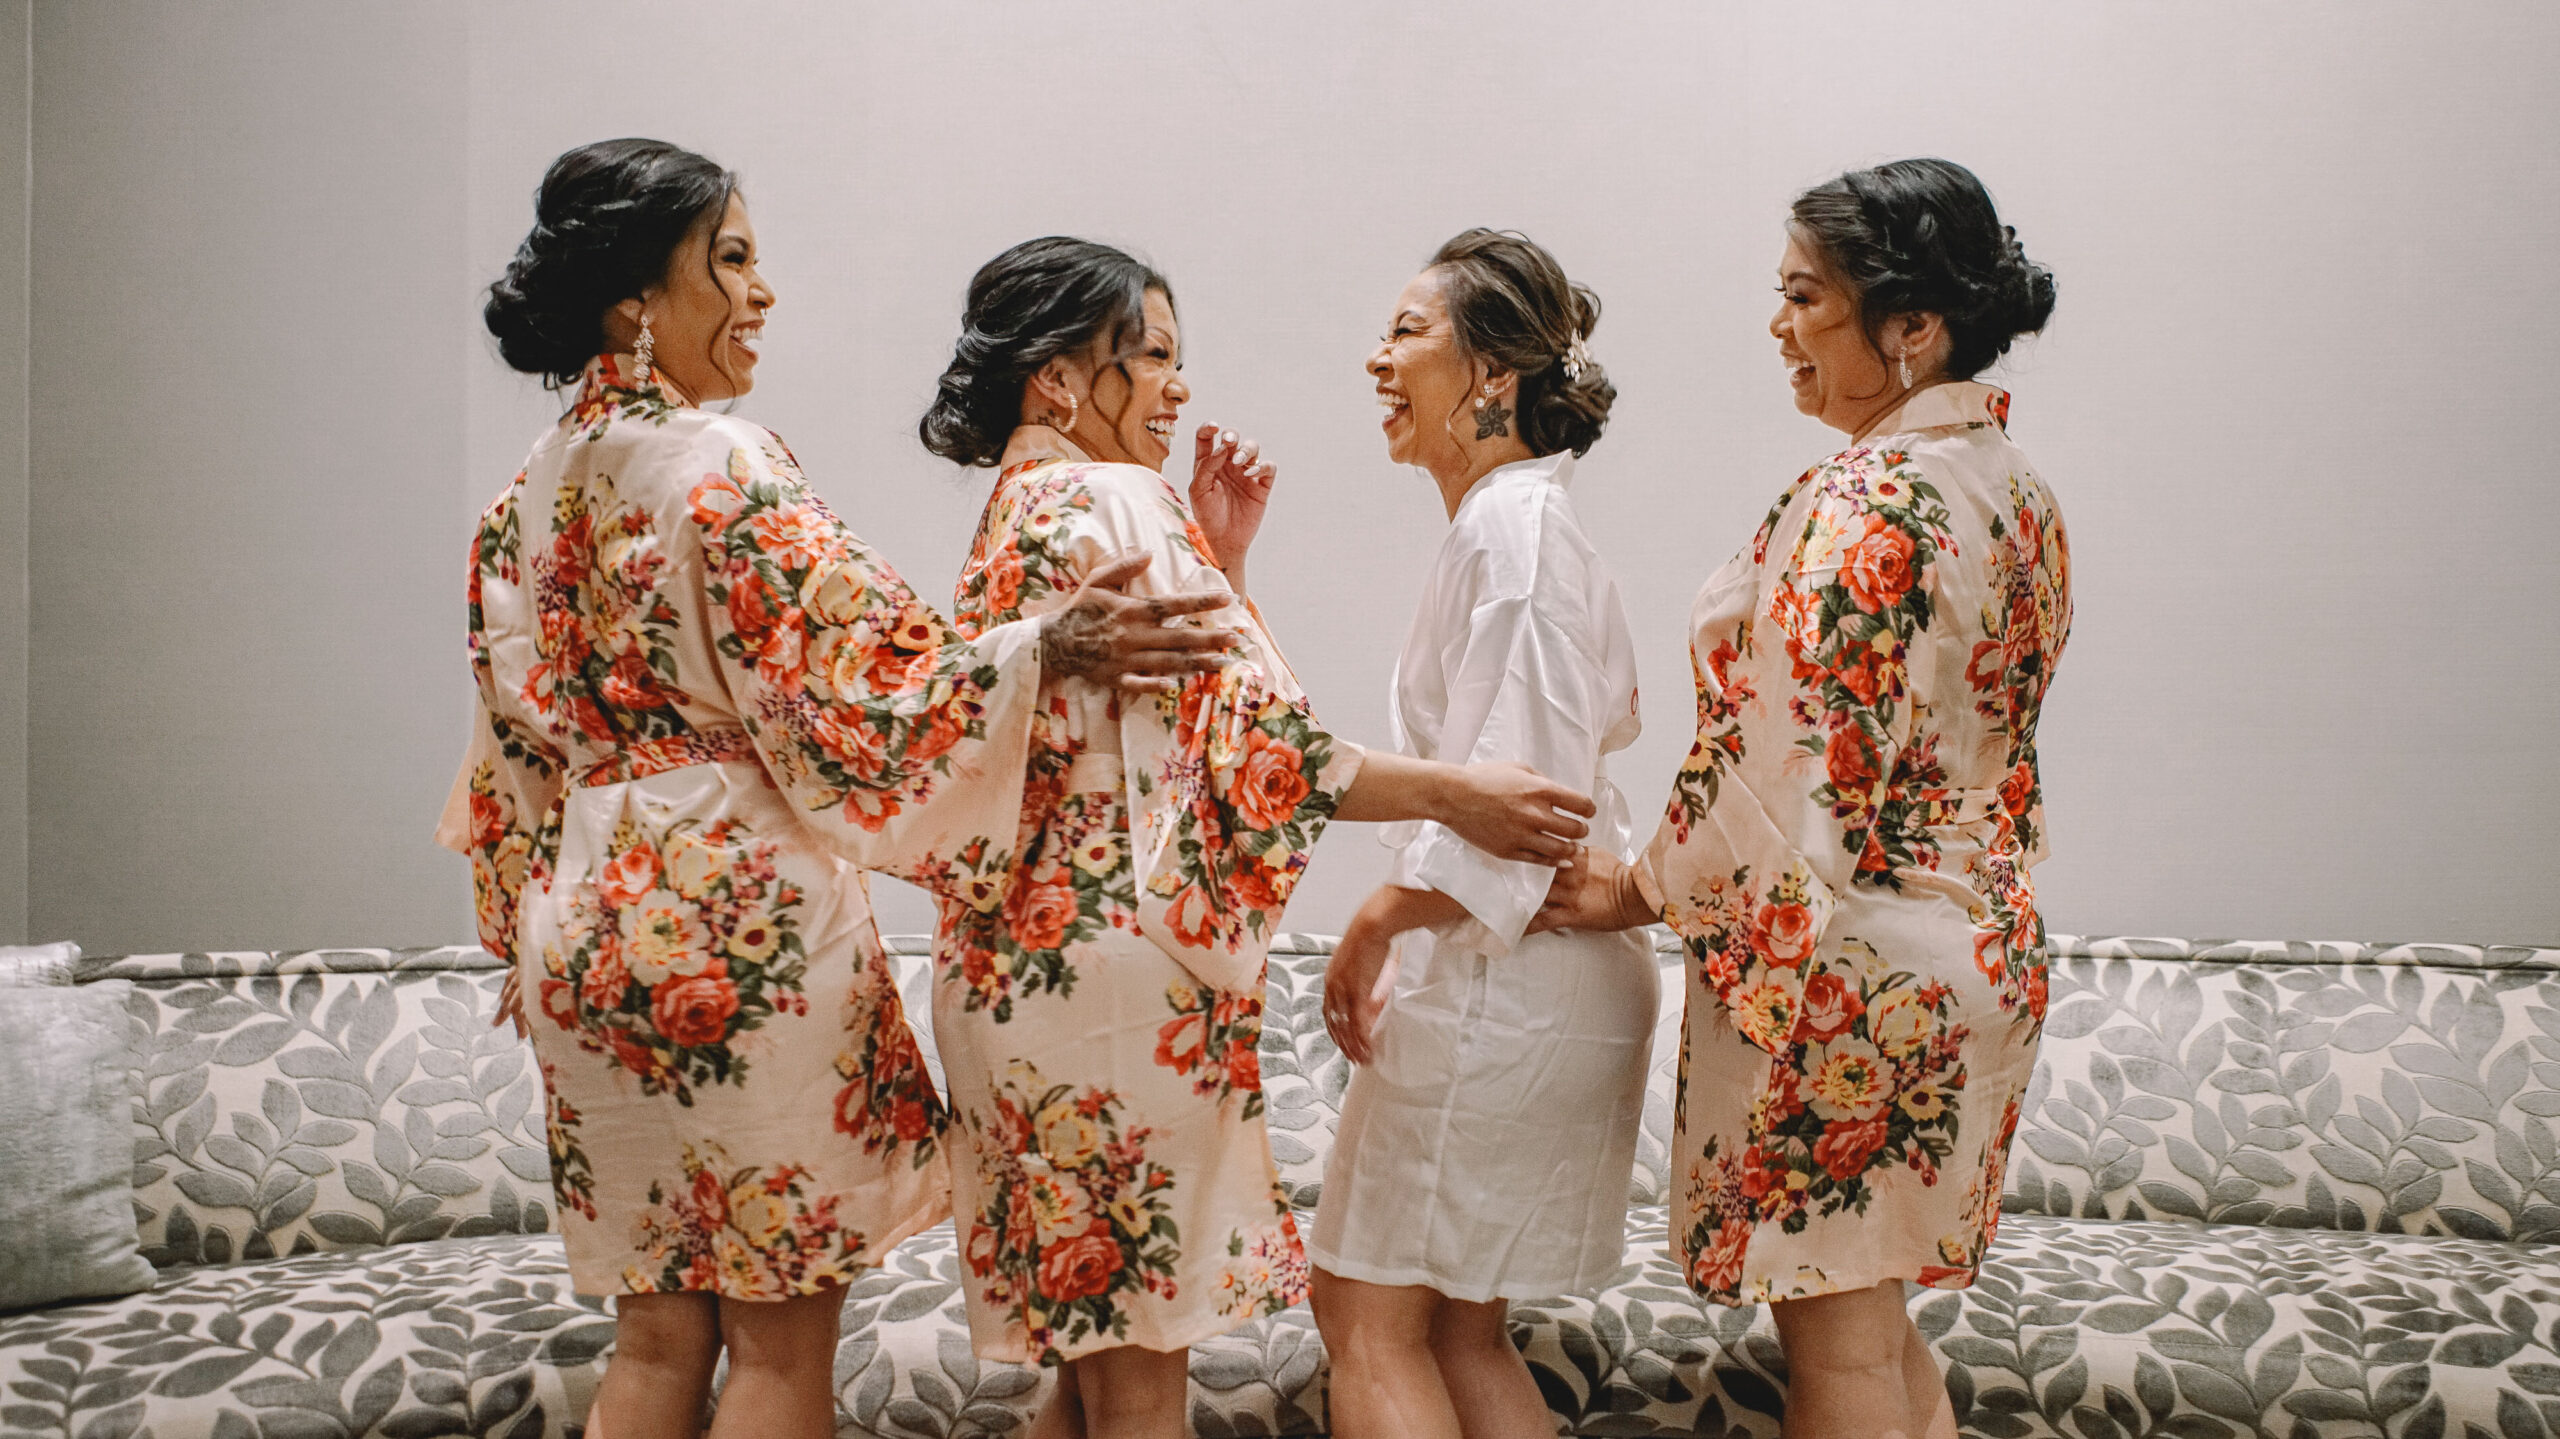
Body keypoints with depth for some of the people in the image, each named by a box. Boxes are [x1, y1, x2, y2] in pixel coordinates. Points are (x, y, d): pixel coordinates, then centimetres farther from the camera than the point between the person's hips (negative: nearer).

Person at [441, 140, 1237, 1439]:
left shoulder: (535, 489, 11)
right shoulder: (722, 468, -14)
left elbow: (519, 735, 17)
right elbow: (851, 697, -19)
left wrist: (534, 934, 24)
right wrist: (1042, 649, -21)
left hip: (590, 923, 8)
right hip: (741, 921, -8)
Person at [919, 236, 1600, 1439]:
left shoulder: (1014, 516, 18)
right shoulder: (1113, 502, -12)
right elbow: (1246, 733, -18)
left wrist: (1217, 561, 12)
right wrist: (1454, 794, -15)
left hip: (1023, 963, 10)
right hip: (1119, 965, -10)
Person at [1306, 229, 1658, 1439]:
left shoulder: (1512, 527, -16)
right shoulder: (1516, 522, 15)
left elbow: (1518, 789, -23)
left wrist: (1377, 923, -12)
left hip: (1500, 979, -10)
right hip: (1515, 978, 10)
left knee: (1367, 1312, -1)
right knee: (1457, 1326, 16)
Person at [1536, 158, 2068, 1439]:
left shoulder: (1864, 504, -20)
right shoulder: (2015, 489, 8)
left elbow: (1792, 772, -21)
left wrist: (1639, 892, -8)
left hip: (1841, 966, -9)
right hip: (1981, 947, 9)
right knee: (1879, 1327, 20)